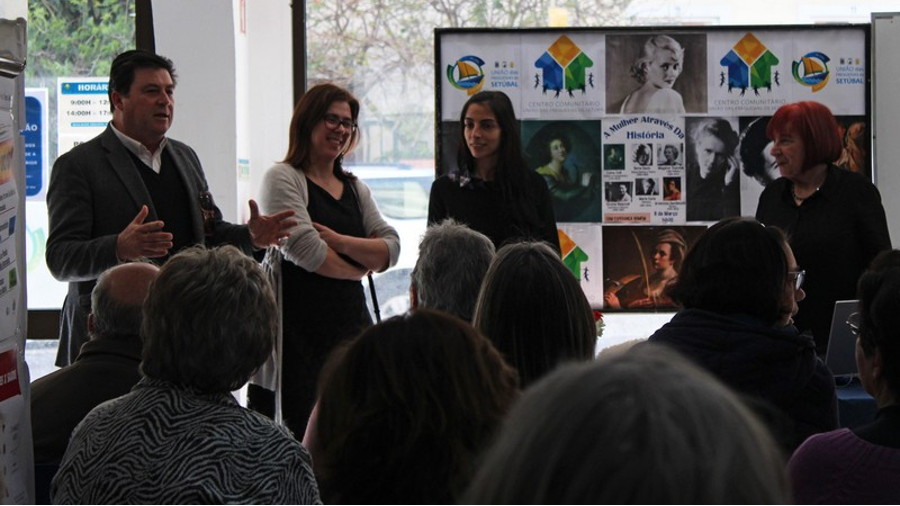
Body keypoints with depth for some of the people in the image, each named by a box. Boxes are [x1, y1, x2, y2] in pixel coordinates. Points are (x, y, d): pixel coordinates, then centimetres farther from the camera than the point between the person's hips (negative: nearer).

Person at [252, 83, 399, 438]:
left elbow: (391, 249, 8)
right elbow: (304, 249, -13)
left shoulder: (355, 189, 19)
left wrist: (338, 241, -8)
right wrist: (359, 265, 2)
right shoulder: (283, 179, -1)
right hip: (299, 327, -6)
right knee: (301, 431, -9)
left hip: (350, 323, 6)